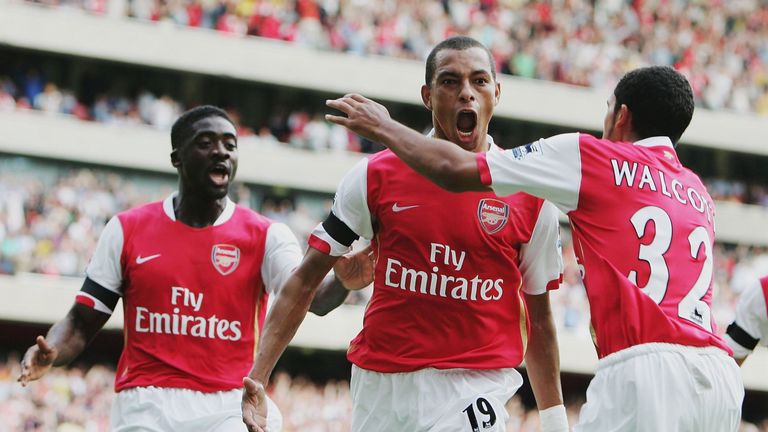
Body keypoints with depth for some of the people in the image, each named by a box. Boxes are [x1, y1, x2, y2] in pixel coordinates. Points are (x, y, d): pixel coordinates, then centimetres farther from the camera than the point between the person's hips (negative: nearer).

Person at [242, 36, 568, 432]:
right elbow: (305, 280, 3)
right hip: (378, 384, 2)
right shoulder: (375, 176, 2)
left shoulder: (529, 197, 1)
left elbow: (539, 318, 9)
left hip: (474, 388, -2)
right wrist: (256, 379, -5)